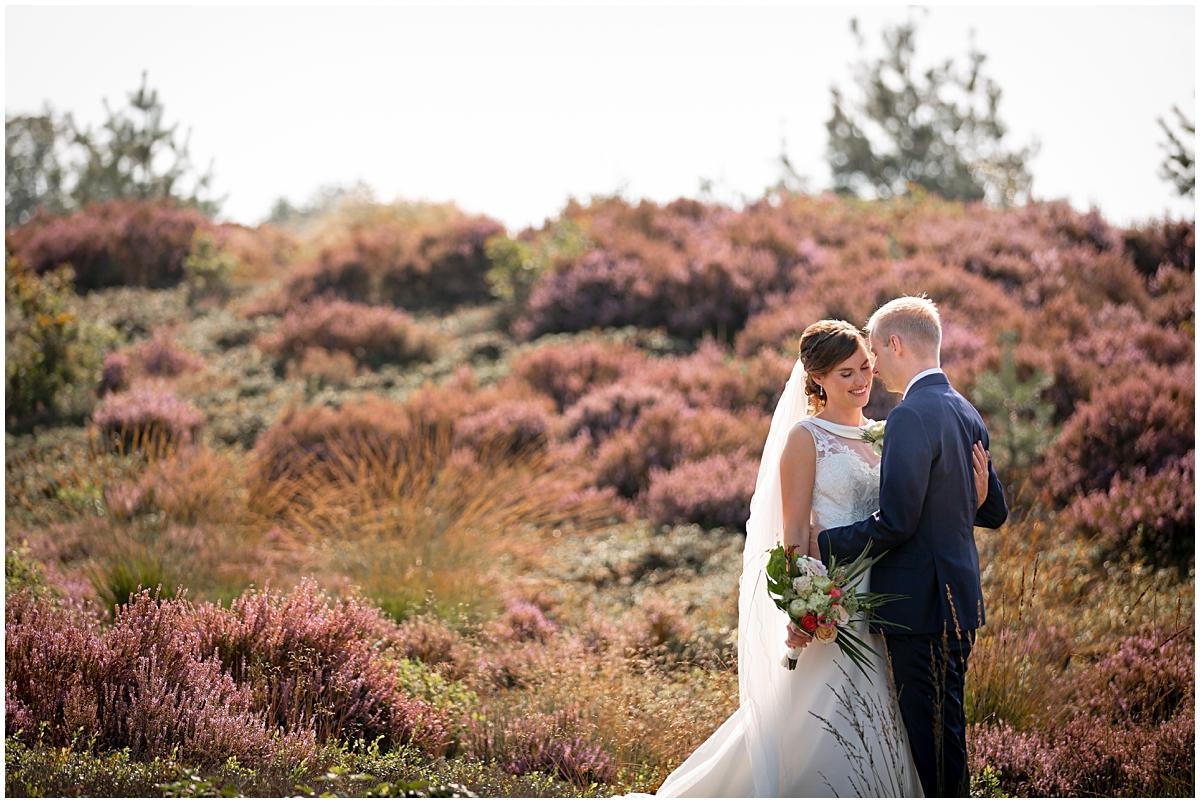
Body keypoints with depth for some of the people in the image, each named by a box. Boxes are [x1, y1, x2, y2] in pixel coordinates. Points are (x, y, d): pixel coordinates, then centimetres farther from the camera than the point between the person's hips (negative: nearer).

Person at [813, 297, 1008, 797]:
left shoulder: (912, 416, -17)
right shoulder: (967, 414, 11)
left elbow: (895, 522, -22)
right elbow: (994, 512, 17)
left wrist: (821, 543, -12)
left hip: (919, 605, -9)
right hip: (960, 603, 9)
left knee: (927, 733, -3)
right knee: (949, 728, 18)